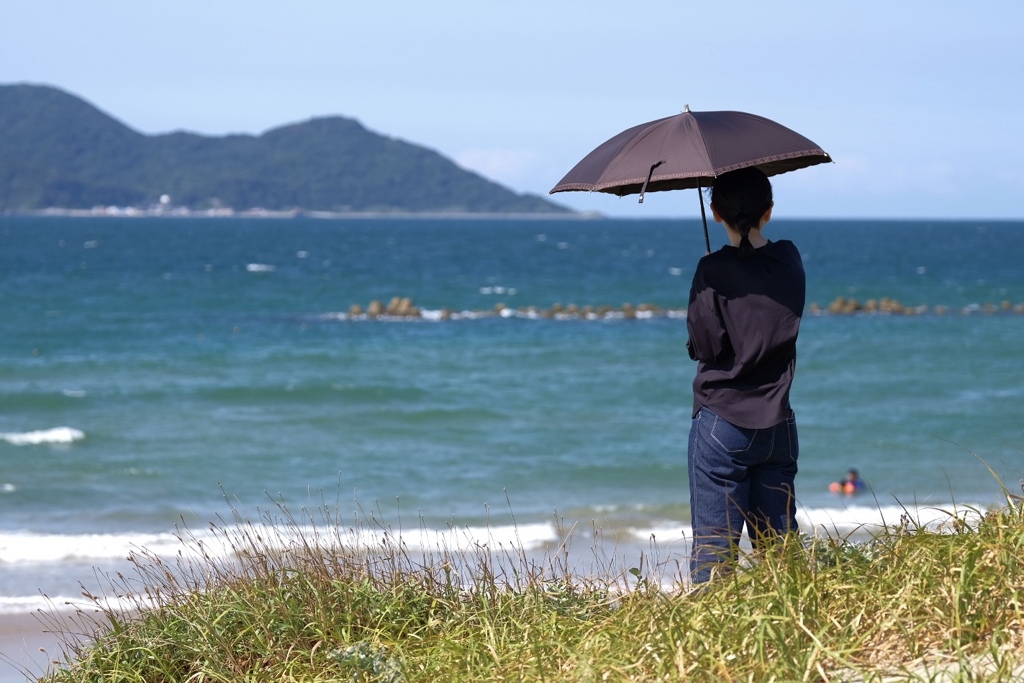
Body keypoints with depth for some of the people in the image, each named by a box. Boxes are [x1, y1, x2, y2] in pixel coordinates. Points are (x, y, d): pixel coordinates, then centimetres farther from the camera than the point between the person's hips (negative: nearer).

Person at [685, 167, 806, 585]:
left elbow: (705, 345, -10)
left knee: (713, 548, -3)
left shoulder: (714, 271, -11)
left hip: (723, 425, -5)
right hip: (778, 425, 5)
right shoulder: (790, 263, 4)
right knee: (778, 545, 10)